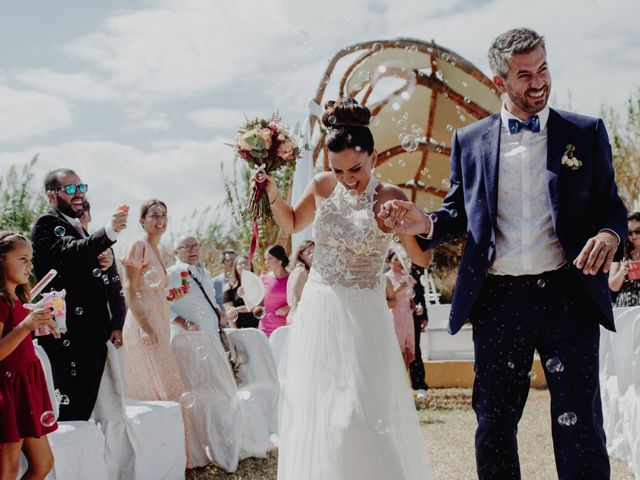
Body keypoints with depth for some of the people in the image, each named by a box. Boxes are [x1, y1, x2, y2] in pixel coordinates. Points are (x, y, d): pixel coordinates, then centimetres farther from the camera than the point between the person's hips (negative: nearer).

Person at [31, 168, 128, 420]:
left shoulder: (79, 228, 24)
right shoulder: (47, 224, -5)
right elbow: (71, 251, -26)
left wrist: (112, 325, 19)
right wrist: (109, 231, -39)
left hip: (94, 335, 9)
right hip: (69, 336, -9)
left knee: (86, 409, 9)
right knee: (72, 410, -11)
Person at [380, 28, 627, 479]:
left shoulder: (586, 133, 5)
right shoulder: (470, 140, 8)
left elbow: (611, 207, 7)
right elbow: (460, 212, 14)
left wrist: (609, 234, -16)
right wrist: (426, 223, -8)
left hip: (567, 294, -1)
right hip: (498, 301, 1)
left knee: (580, 425, 2)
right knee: (494, 424, 10)